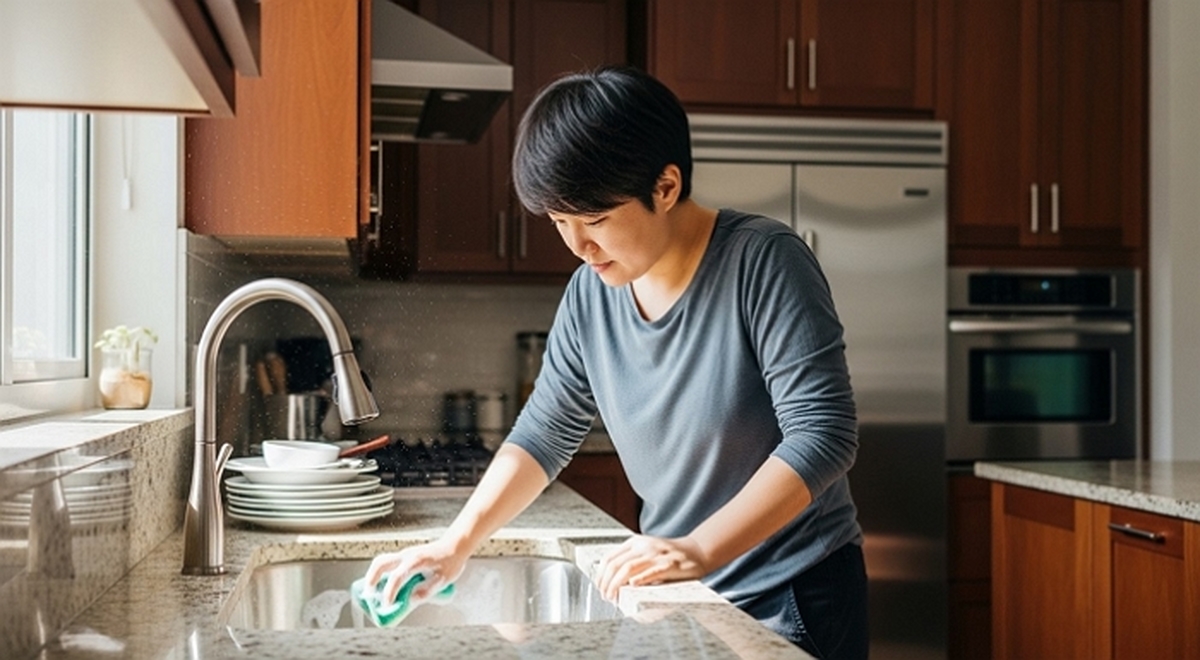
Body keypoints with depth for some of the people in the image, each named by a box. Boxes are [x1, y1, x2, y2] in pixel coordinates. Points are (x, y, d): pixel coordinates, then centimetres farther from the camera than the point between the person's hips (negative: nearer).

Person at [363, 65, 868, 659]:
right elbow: (545, 433, 7)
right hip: (679, 594, 5)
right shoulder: (590, 292, -2)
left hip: (792, 597, -5)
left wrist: (701, 549, -31)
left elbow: (824, 434, -23)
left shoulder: (763, 261, -18)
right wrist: (457, 544, -4)